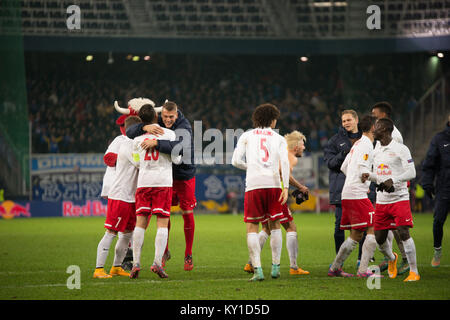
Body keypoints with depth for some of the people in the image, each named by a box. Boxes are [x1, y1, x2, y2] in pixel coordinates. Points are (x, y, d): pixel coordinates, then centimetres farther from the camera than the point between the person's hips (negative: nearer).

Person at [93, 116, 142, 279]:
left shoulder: (132, 144, 16)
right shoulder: (127, 146, -14)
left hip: (130, 197, 10)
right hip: (119, 196, -10)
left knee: (127, 233, 11)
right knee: (111, 233, -10)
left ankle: (116, 267, 19)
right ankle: (99, 269, -9)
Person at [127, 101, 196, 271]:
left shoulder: (184, 128, -21)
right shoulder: (157, 125, -6)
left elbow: (180, 148, -41)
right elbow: (130, 133, -11)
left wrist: (156, 143, -48)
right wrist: (145, 128, -31)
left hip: (185, 176, -3)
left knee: (187, 214, 2)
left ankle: (188, 255, 14)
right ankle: (164, 251, 17)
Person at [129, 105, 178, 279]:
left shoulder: (137, 139, 6)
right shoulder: (169, 133, 1)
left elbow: (137, 163, 12)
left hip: (143, 181, 2)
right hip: (163, 181, -2)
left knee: (140, 223, 5)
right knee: (162, 223, -1)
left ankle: (136, 263, -2)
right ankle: (157, 262, -13)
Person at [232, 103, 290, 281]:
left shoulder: (246, 136, 13)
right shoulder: (279, 139, 13)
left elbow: (236, 161, 4)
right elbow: (284, 162, -1)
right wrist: (286, 188, -4)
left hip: (253, 185, -1)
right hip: (274, 184, 1)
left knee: (252, 227, 3)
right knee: (275, 225, 15)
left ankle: (257, 269, -8)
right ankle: (275, 266, 16)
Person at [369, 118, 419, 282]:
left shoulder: (400, 149, -8)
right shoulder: (376, 150, 13)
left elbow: (411, 173, -12)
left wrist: (393, 180, -24)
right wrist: (368, 175, 0)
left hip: (399, 198, -6)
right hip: (381, 200, 7)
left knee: (403, 233, -16)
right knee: (379, 238, 7)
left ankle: (414, 271, -10)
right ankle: (392, 258, 39)